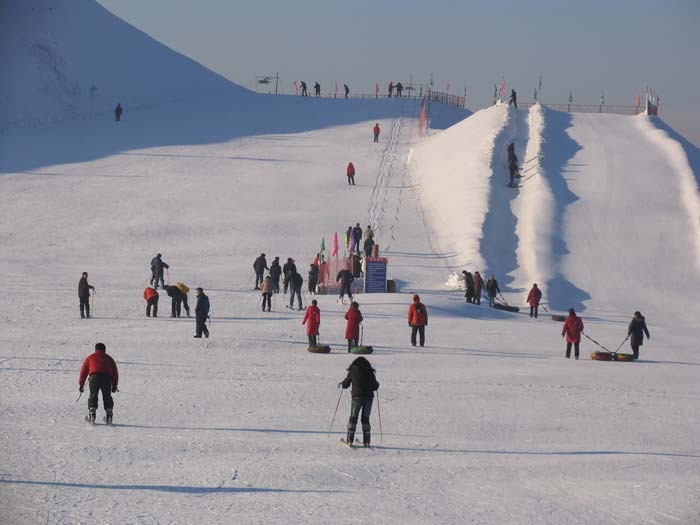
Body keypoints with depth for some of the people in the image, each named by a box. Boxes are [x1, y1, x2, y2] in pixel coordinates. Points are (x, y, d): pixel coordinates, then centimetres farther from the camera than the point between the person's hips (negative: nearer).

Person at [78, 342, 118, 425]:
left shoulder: (90, 358, 24)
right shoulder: (109, 359, 28)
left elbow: (83, 371, 21)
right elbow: (115, 372, 28)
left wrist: (81, 384, 25)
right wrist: (114, 385, 34)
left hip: (94, 377, -1)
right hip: (107, 377, 2)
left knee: (93, 396, 2)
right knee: (107, 397, 11)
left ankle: (91, 414, -10)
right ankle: (108, 415, 6)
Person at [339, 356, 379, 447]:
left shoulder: (353, 371, 2)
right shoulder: (370, 372, 5)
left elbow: (345, 384, 8)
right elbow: (375, 386, 8)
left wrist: (341, 383, 30)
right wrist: (376, 385, 31)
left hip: (357, 397, -2)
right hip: (369, 397, 2)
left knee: (353, 418, 6)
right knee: (365, 419, 12)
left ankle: (350, 440, -3)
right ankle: (366, 440, 6)